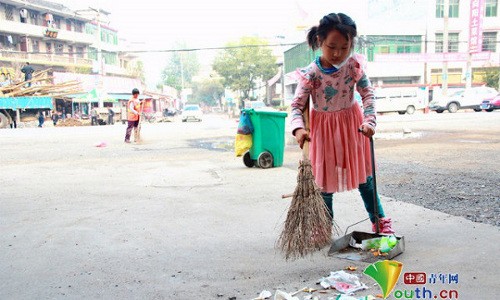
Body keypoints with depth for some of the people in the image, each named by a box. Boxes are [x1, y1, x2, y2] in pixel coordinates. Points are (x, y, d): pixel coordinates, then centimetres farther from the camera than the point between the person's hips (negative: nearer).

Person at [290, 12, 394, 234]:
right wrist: (298, 128, -33)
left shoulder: (354, 65, -13)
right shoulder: (310, 73, -19)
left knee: (364, 175, 9)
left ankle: (379, 220, 24)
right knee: (324, 179, 7)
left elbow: (368, 94, -10)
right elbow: (297, 104, -16)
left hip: (350, 124, 1)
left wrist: (369, 121, -24)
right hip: (323, 128, -1)